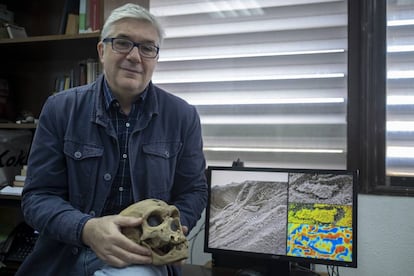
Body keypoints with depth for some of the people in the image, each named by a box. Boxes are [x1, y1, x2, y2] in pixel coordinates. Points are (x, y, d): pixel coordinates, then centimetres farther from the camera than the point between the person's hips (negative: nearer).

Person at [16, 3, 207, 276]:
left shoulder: (183, 116, 0)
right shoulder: (60, 109, -1)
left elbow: (193, 192, 6)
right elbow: (38, 195, -2)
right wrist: (86, 229, -21)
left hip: (143, 253, -1)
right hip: (67, 253, 2)